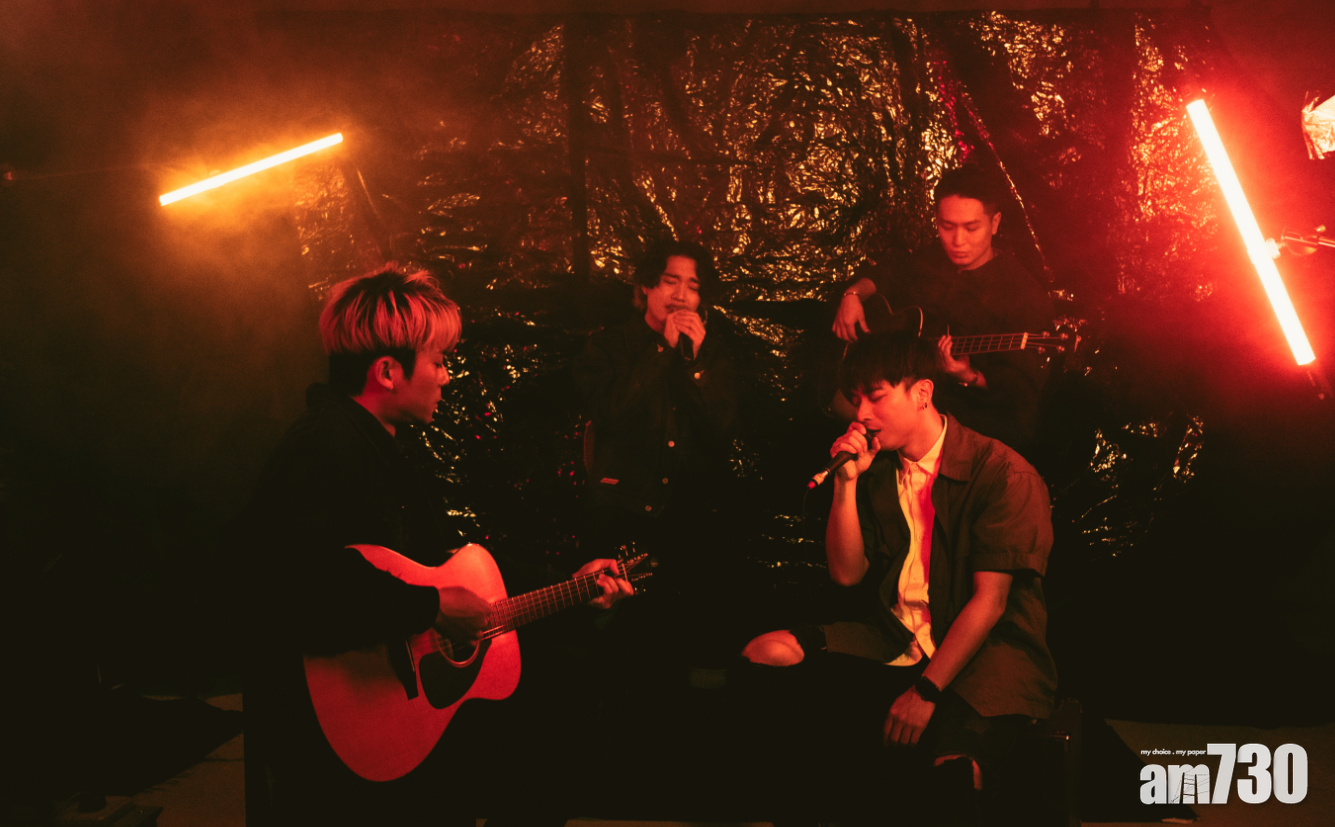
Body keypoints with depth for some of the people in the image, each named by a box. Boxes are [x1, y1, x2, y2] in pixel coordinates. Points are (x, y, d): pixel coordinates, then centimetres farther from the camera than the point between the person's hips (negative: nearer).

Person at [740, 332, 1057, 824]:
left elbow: (990, 600, -13)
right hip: (895, 645, 6)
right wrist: (847, 482, -4)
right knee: (766, 655, -15)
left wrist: (926, 690, -20)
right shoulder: (877, 469, 12)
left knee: (952, 768, -38)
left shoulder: (1002, 474, -7)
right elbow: (847, 574, 8)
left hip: (989, 651, -6)